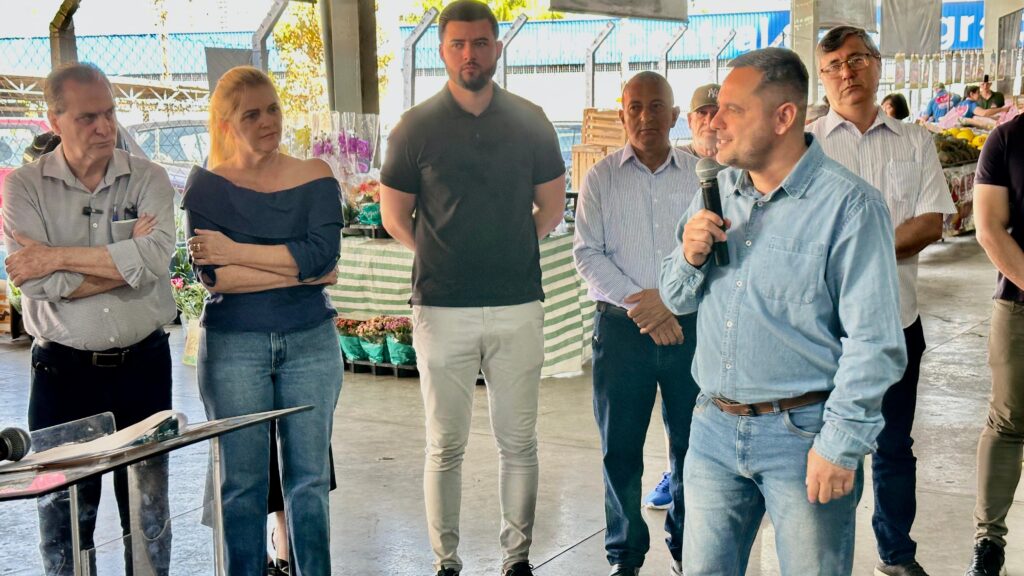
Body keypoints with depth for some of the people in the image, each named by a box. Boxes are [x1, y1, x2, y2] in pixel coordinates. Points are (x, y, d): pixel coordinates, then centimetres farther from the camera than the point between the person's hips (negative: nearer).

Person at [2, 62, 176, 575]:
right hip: (63, 370, -1)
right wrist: (126, 258, -15)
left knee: (149, 507, 13)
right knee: (63, 510, 9)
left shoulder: (148, 179, -1)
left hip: (143, 365, 1)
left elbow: (156, 257, -20)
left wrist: (57, 257, -17)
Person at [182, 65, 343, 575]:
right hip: (232, 346, -1)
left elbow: (324, 253, -13)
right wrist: (303, 271, -13)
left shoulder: (315, 177, 3)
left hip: (311, 342, 1)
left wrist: (236, 252, -13)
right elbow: (212, 276, -12)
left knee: (309, 477, 8)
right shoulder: (206, 184, 0)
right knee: (242, 482, 5)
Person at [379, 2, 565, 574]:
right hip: (442, 311, -1)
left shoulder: (532, 123, 4)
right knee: (446, 446, 6)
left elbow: (551, 208, 13)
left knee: (519, 442, 9)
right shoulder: (416, 128, 0)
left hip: (519, 307, 1)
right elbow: (394, 216, 8)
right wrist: (440, 257, 11)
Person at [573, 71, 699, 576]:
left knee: (692, 444, 5)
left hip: (690, 325, 0)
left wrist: (668, 298, -13)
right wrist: (639, 306, -11)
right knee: (620, 448, 5)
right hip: (622, 327, 0)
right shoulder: (601, 178, 5)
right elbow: (588, 254, -1)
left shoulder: (700, 176, 5)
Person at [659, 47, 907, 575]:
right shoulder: (716, 193, 7)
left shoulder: (849, 205, -13)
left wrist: (840, 446, -16)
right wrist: (690, 257, -7)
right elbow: (677, 299, 15)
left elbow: (873, 342, -15)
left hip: (802, 433, -5)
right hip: (714, 427, 6)